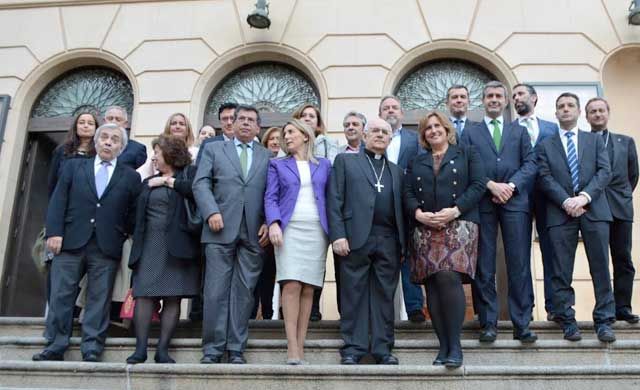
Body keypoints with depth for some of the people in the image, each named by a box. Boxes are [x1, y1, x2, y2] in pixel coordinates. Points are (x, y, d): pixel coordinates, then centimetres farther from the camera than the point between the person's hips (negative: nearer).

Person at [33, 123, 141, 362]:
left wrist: (125, 237, 0)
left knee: (99, 300, -1)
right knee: (60, 296, 1)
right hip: (70, 243, 1)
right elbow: (58, 201, 6)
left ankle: (91, 350, 2)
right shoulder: (73, 167, 15)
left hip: (107, 248, -1)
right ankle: (55, 347, 8)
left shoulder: (130, 177, 12)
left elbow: (134, 214, 10)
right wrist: (54, 232, -5)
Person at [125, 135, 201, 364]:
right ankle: (141, 348, -7)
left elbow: (198, 191, -13)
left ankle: (162, 349, -2)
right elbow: (135, 211, 20)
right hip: (149, 246, 4)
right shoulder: (148, 182, 22)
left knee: (173, 298, -4)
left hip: (177, 246, -4)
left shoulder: (189, 173, 8)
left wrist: (172, 182, -4)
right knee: (144, 295, -7)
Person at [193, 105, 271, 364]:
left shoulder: (268, 156, 18)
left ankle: (236, 350, 5)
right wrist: (212, 212, -10)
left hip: (253, 232, 1)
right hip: (221, 229, -1)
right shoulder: (213, 149, 16)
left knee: (244, 291, 0)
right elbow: (200, 184, 5)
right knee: (216, 291, -3)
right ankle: (212, 349, 3)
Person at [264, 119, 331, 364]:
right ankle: (292, 349, -14)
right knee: (291, 286, -14)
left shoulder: (324, 165, 17)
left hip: (317, 230, 1)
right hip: (289, 228, -1)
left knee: (308, 289, -2)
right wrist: (274, 223, -12)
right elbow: (271, 197, 5)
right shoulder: (278, 165, 15)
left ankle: (300, 347, 2)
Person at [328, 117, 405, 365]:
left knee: (384, 295, 3)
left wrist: (403, 243, 6)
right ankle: (352, 349, 5)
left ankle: (383, 349, 9)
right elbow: (334, 200, 2)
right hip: (356, 237, -3)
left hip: (388, 240, 3)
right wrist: (337, 235, -10)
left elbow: (401, 207, 16)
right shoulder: (345, 161, 11)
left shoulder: (396, 171, 22)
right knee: (354, 294, -1)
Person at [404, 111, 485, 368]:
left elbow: (477, 186, 0)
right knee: (432, 285, -2)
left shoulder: (467, 154, 13)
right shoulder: (416, 162, 22)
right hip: (424, 229, 4)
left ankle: (455, 345, -15)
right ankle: (443, 346, 3)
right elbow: (408, 193, 11)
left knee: (448, 278, -21)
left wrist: (455, 210, -13)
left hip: (458, 225, -4)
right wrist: (418, 213, -10)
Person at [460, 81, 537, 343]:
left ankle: (522, 324, 1)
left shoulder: (520, 132, 20)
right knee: (484, 266, -1)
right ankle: (488, 323, 5)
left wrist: (511, 186, -9)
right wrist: (490, 184, -11)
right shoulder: (470, 133, 16)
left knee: (519, 264, -3)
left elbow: (530, 164, 8)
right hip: (482, 203, 0)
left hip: (515, 201, 1)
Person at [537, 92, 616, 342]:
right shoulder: (546, 145, 14)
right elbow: (545, 178, 2)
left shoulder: (595, 140, 16)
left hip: (594, 209, 1)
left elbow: (604, 171, 4)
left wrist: (584, 196, -12)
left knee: (600, 267, -1)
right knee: (562, 271, -1)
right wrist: (566, 202, -13)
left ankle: (604, 321, 5)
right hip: (560, 212, 0)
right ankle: (567, 320, 6)